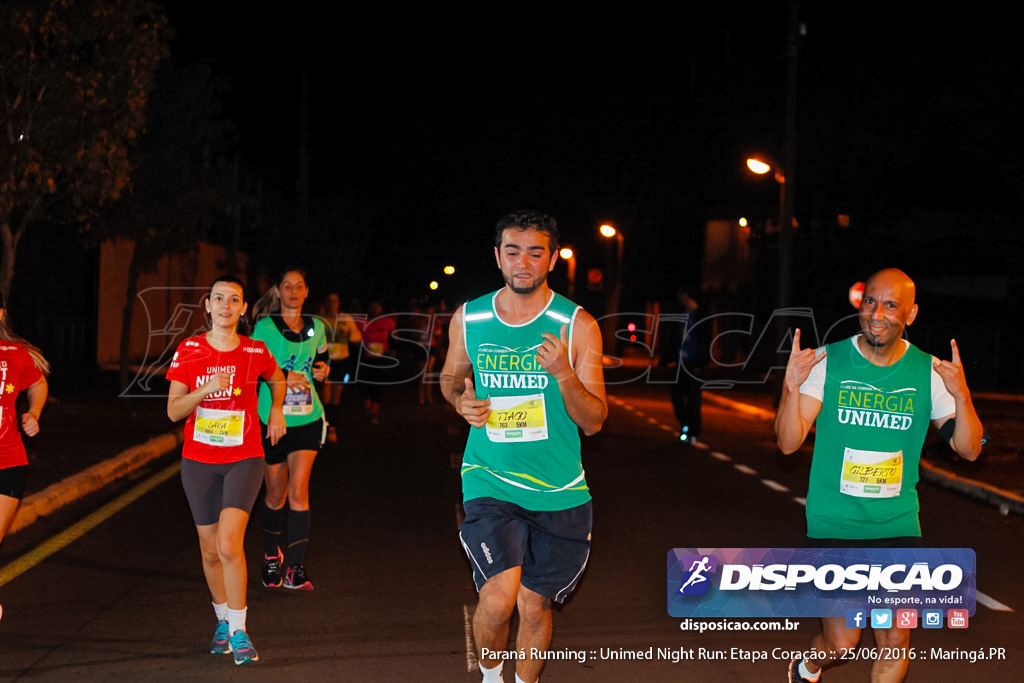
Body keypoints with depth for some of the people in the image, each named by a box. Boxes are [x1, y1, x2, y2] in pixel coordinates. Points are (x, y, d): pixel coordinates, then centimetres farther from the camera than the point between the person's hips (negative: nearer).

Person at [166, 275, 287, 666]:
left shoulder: (255, 352, -2)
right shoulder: (188, 351, -2)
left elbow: (277, 378, 22)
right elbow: (173, 411, -6)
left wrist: (277, 410, 10)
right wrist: (206, 389, -20)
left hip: (244, 460, -2)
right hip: (198, 461, 2)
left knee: (229, 543, -18)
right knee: (210, 550, 9)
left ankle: (238, 631, -8)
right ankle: (223, 619, 31)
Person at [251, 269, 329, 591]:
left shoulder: (316, 327, 7)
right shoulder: (265, 327, -4)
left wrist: (323, 370, 0)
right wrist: (283, 375, -19)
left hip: (307, 419, 1)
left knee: (298, 489, -11)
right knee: (276, 494, 9)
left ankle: (295, 568, -10)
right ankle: (271, 555, 34)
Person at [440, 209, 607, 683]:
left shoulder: (577, 325, -4)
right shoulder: (468, 319, 1)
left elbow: (594, 421, -4)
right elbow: (450, 377, 21)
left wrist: (564, 373, -23)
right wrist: (462, 400, -3)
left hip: (558, 491, 0)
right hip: (490, 481, 0)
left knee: (534, 606, 9)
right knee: (498, 599, -17)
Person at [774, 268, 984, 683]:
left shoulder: (928, 372, -2)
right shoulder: (828, 362, -7)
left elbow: (969, 449, -1)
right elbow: (788, 442, -9)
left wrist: (961, 396, -19)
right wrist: (792, 388, -26)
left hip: (898, 525, 2)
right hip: (834, 523, -2)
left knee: (895, 643, 3)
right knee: (842, 642, -3)